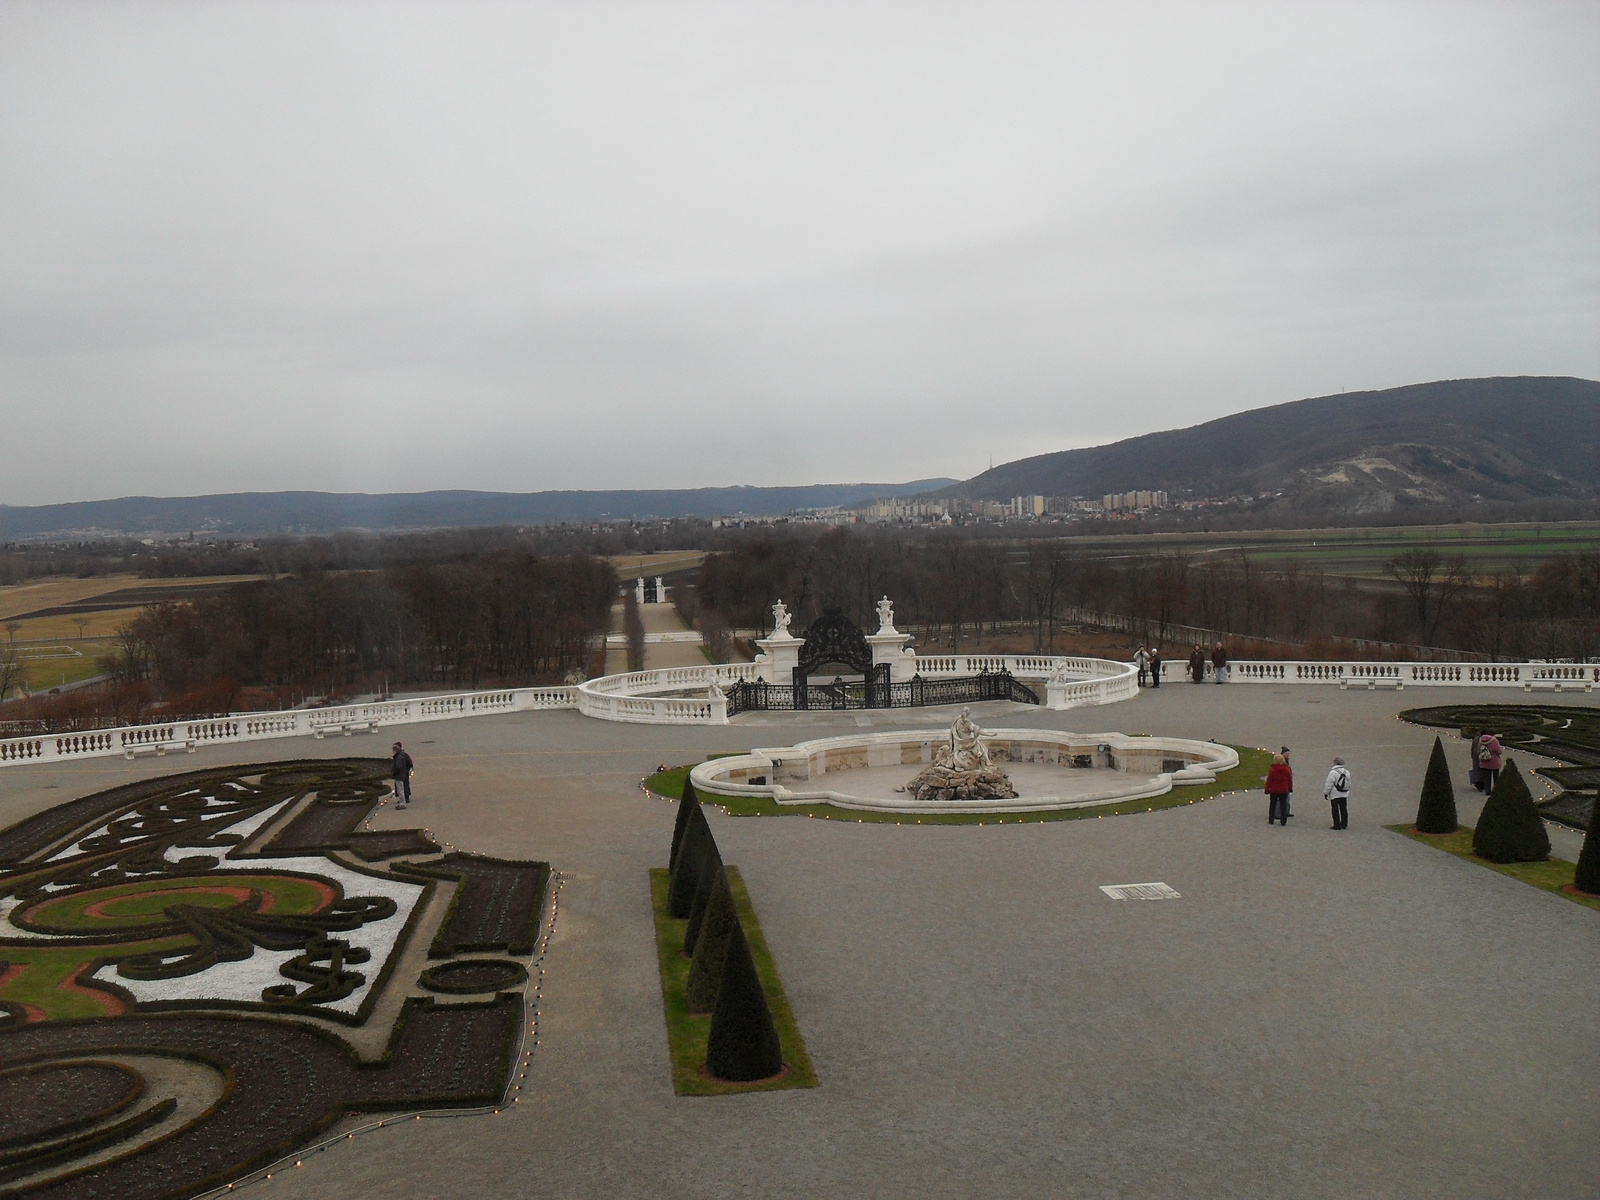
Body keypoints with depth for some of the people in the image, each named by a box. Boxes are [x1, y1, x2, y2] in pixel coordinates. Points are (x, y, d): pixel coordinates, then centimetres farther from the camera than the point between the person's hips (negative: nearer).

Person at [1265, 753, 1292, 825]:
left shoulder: (1272, 769, -14)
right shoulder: (1286, 769, -4)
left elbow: (1269, 780, -11)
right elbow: (1289, 779, 5)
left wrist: (1267, 789, -2)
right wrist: (1290, 788, 17)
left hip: (1274, 790, -2)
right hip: (1284, 790, 2)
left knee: (1272, 805, 12)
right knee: (1283, 805, 7)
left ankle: (1271, 820, 15)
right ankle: (1284, 821, 5)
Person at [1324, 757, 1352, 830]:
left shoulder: (1333, 772, -16)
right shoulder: (1346, 771, 7)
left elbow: (1329, 784, -14)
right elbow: (1348, 783, 17)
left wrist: (1326, 793, -4)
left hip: (1335, 795, -6)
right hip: (1344, 794, 6)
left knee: (1335, 810, 0)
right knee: (1344, 810, 11)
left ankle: (1337, 825, 0)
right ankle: (1344, 825, 16)